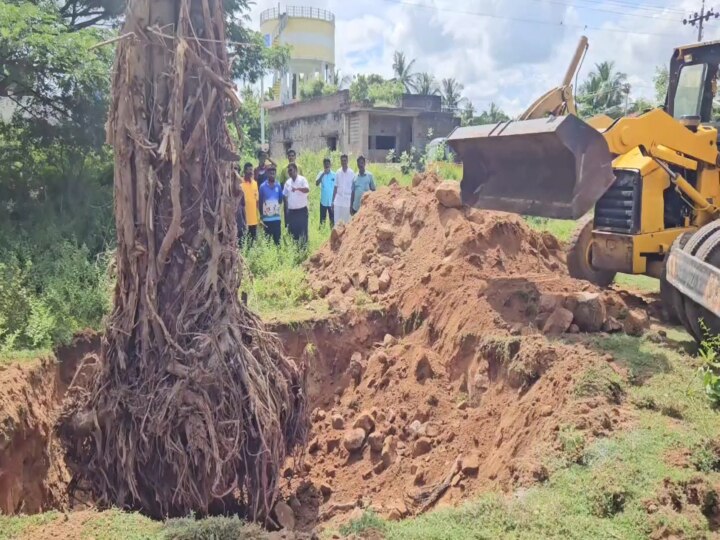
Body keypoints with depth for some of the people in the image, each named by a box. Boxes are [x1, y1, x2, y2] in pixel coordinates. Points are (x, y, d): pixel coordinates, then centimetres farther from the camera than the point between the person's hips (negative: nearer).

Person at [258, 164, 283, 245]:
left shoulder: (278, 186, 3)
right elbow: (260, 202, 1)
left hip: (277, 217, 2)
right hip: (266, 218, -2)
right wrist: (261, 217, 1)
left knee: (277, 239, 2)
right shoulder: (263, 186, -3)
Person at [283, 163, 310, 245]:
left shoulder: (302, 179, -6)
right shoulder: (288, 182, 10)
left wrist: (297, 188, -39)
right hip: (291, 211, 5)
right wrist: (287, 205, 8)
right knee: (292, 230, 8)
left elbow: (307, 190, -23)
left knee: (303, 230, -4)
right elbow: (285, 195, 18)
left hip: (302, 210, -5)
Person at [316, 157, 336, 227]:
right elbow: (317, 183, -16)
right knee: (322, 219, 6)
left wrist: (333, 200, -2)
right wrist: (323, 174, -21)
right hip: (323, 201, 0)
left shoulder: (334, 175, -1)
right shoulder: (321, 173, 0)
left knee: (332, 219, 4)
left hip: (331, 201, 0)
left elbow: (335, 188, 2)